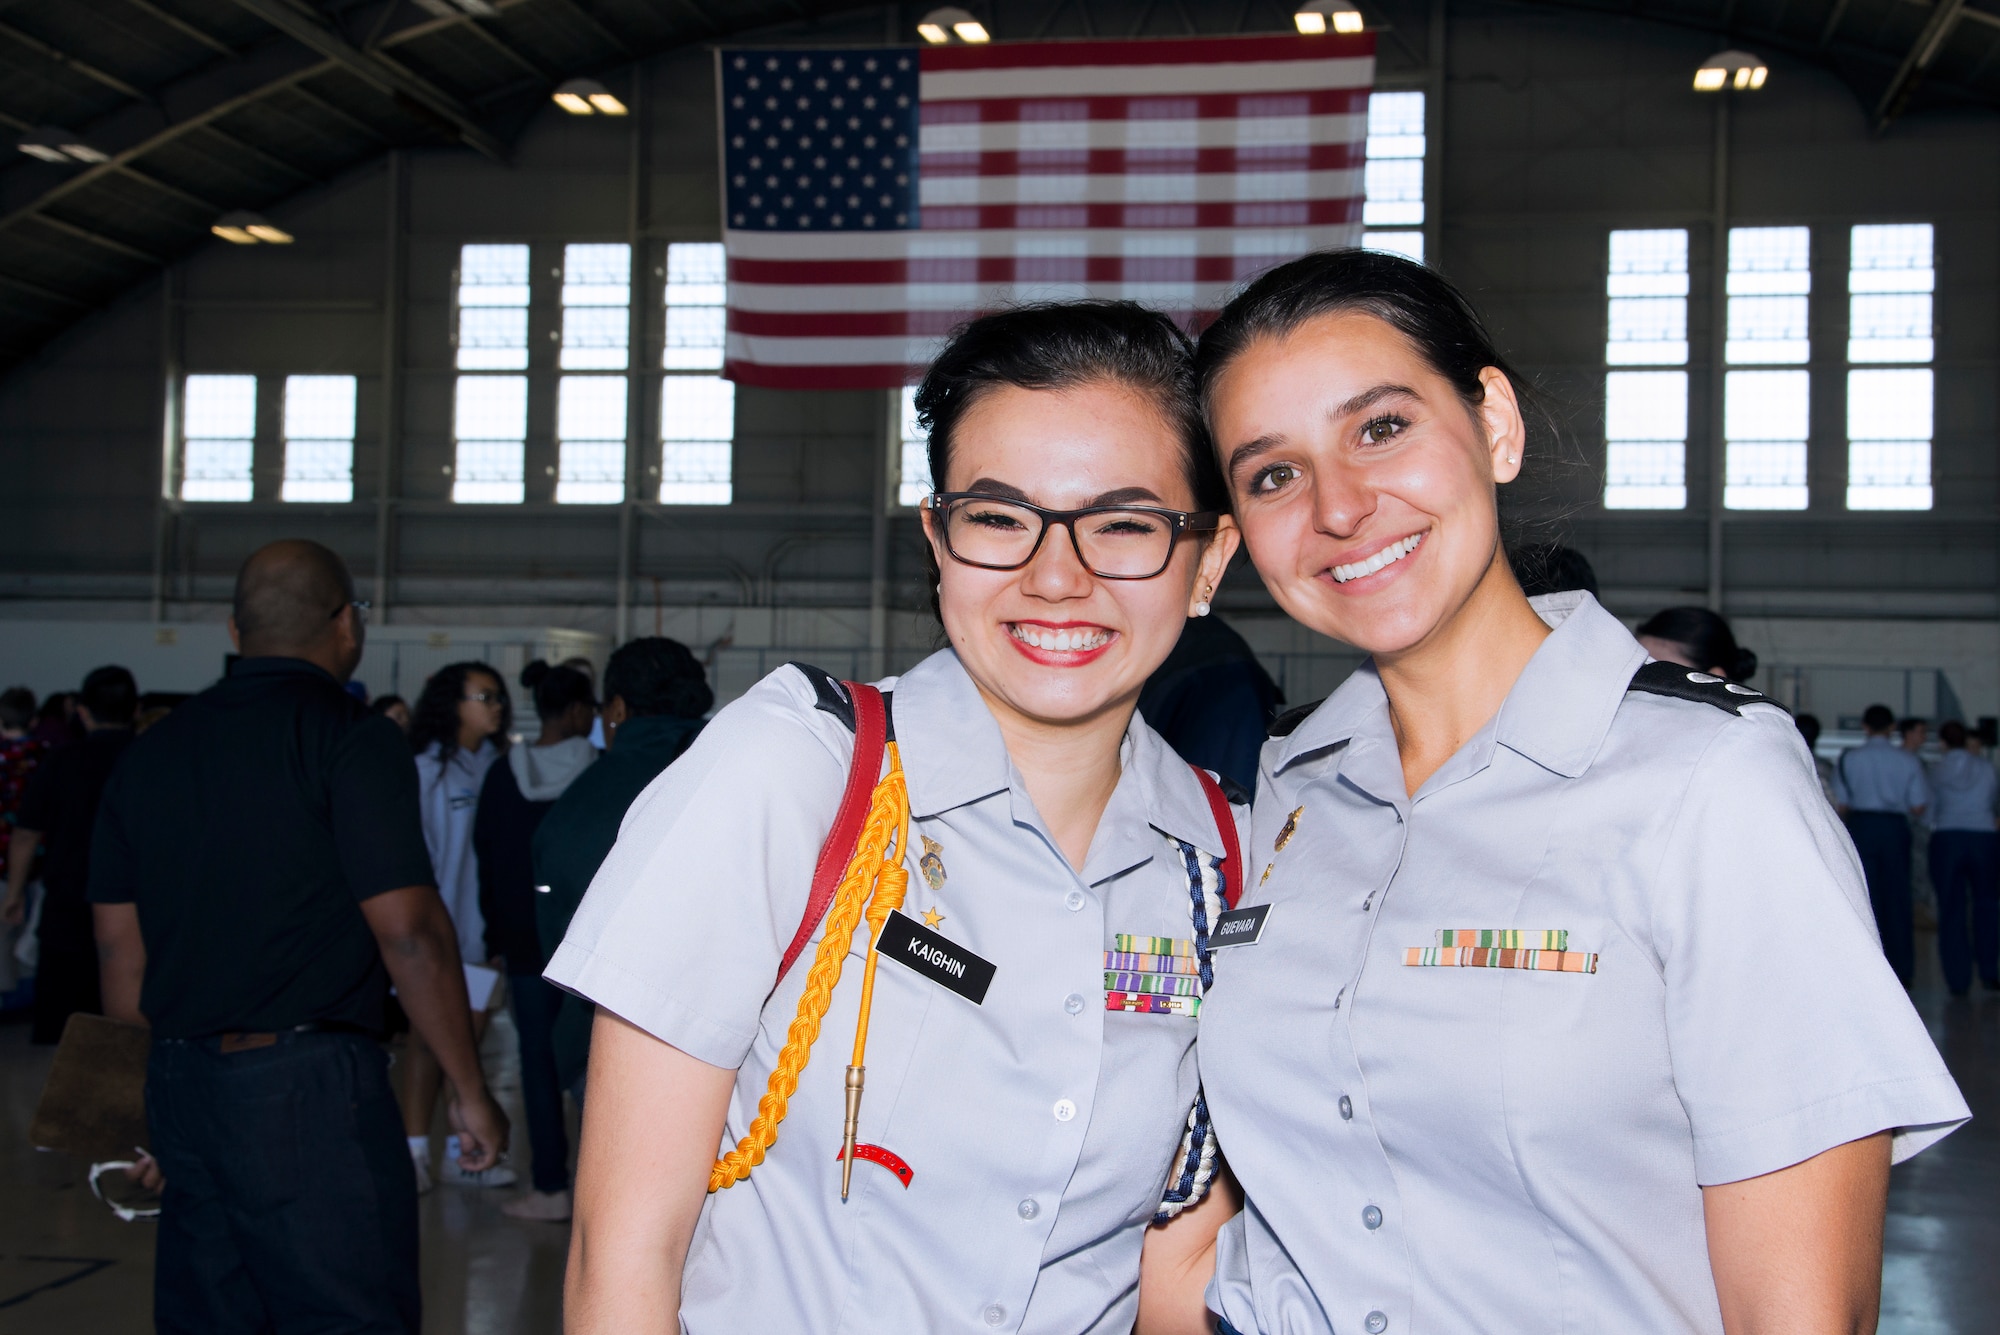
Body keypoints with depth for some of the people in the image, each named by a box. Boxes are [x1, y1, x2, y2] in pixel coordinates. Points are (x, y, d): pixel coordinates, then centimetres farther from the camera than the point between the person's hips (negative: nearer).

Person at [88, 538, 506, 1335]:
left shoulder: (151, 753, 11)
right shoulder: (350, 739, -8)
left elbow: (121, 954, 13)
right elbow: (409, 932, -13)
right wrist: (470, 1091, -5)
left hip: (183, 1083, 7)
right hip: (308, 1087, -7)